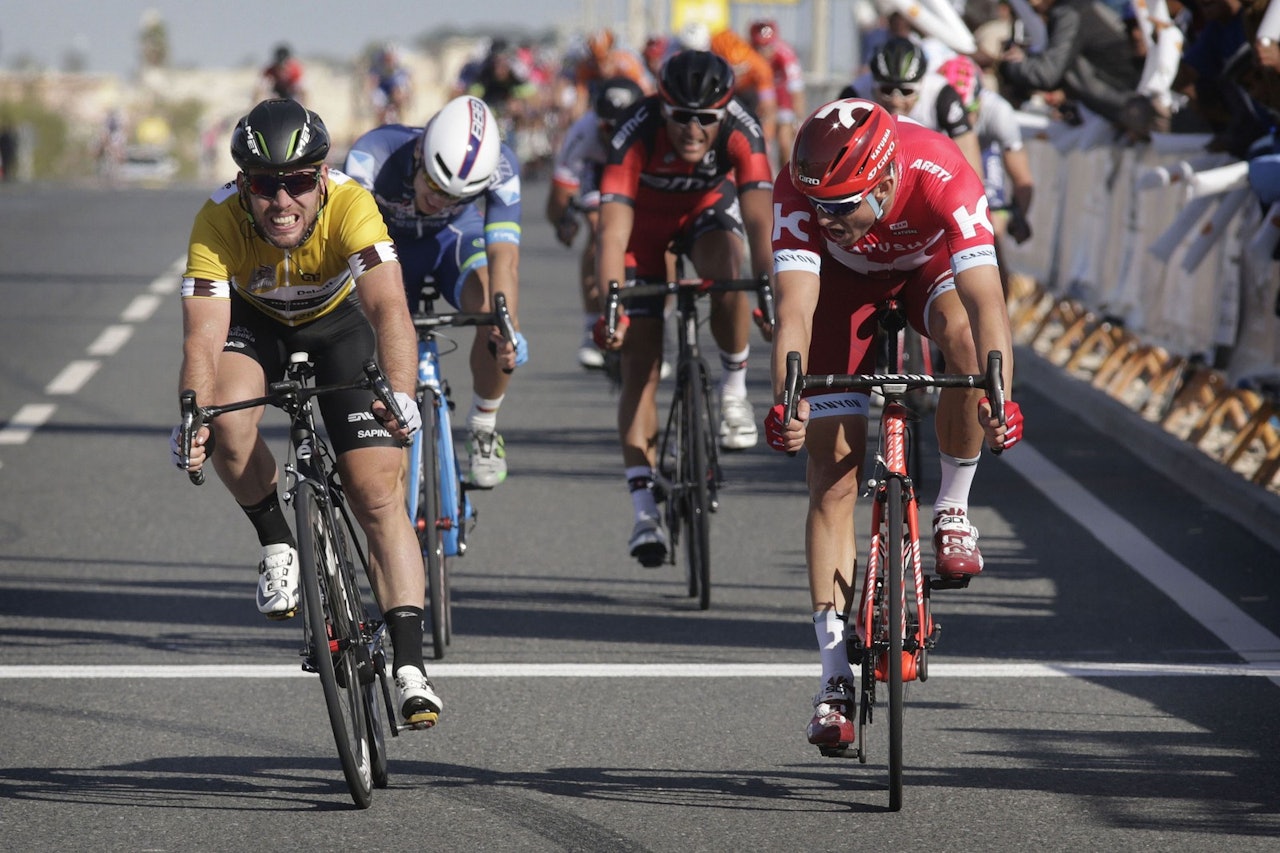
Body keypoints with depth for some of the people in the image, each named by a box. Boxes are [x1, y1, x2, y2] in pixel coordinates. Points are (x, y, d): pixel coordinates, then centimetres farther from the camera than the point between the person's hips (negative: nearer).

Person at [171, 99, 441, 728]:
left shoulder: (350, 207, -37)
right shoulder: (218, 222, -33)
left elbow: (389, 309, -49)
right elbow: (203, 340, -38)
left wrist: (400, 393, -66)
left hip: (339, 321, -1)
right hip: (255, 321, 1)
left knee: (379, 495, -11)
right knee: (228, 422, -31)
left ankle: (409, 668, -9)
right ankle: (277, 547, -4)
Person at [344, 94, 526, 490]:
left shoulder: (500, 168, -35)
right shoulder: (371, 156, -39)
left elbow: (504, 254, -41)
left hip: (458, 236, 0)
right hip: (390, 240, 0)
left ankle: (483, 429, -5)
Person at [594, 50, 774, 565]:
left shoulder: (740, 132, -34)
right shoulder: (636, 135, -37)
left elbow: (759, 218, -42)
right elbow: (613, 233, -42)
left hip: (707, 210, 1)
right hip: (645, 223, -1)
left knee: (726, 276, -35)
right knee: (640, 363, -9)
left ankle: (734, 391, -9)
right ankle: (644, 511, -7)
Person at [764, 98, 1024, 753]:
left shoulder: (944, 178, -40)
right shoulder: (800, 191, -36)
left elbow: (985, 299, -47)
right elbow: (794, 308, -42)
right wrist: (785, 403, -58)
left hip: (930, 263, -1)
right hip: (846, 279, 1)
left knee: (965, 336, -37)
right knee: (834, 477, -8)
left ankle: (953, 510, -13)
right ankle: (835, 679, -5)